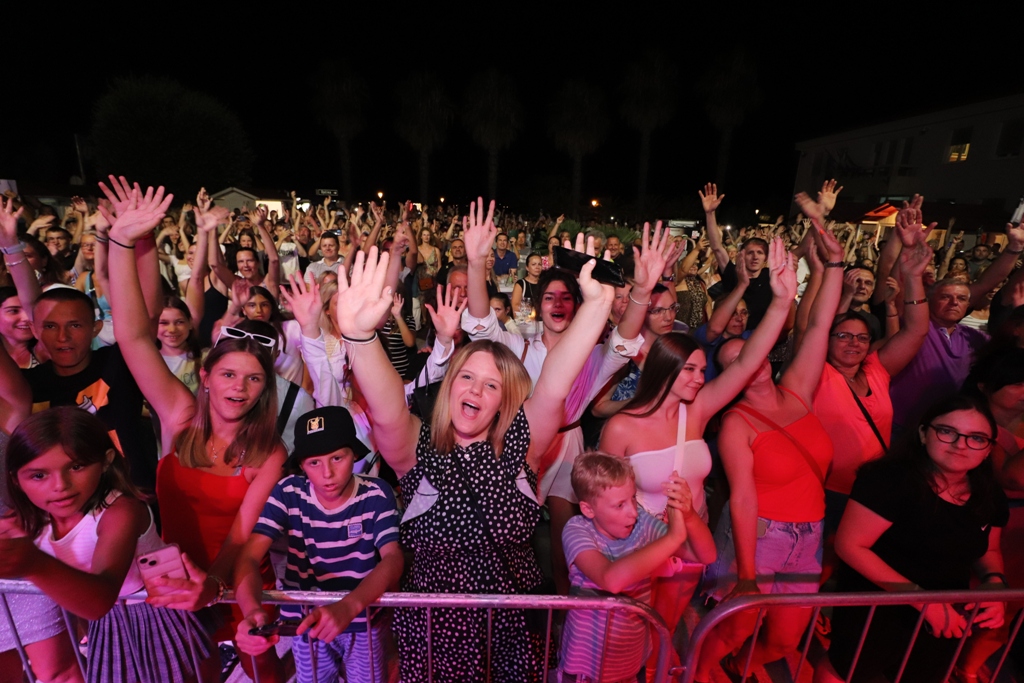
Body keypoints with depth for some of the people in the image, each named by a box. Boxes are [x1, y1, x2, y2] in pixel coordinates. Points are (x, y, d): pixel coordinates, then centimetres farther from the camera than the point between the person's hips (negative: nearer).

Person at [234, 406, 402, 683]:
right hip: (304, 620, 2)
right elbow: (249, 557, -23)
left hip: (364, 621, -1)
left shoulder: (377, 495, -21)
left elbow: (393, 559, -30)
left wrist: (348, 606, -47)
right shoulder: (288, 494, -17)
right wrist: (252, 610, -44)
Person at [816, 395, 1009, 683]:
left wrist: (994, 581, -8)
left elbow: (987, 550, 14)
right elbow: (849, 544, -27)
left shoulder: (990, 496, -4)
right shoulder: (892, 479, -27)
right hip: (876, 612, -6)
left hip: (943, 620, 7)